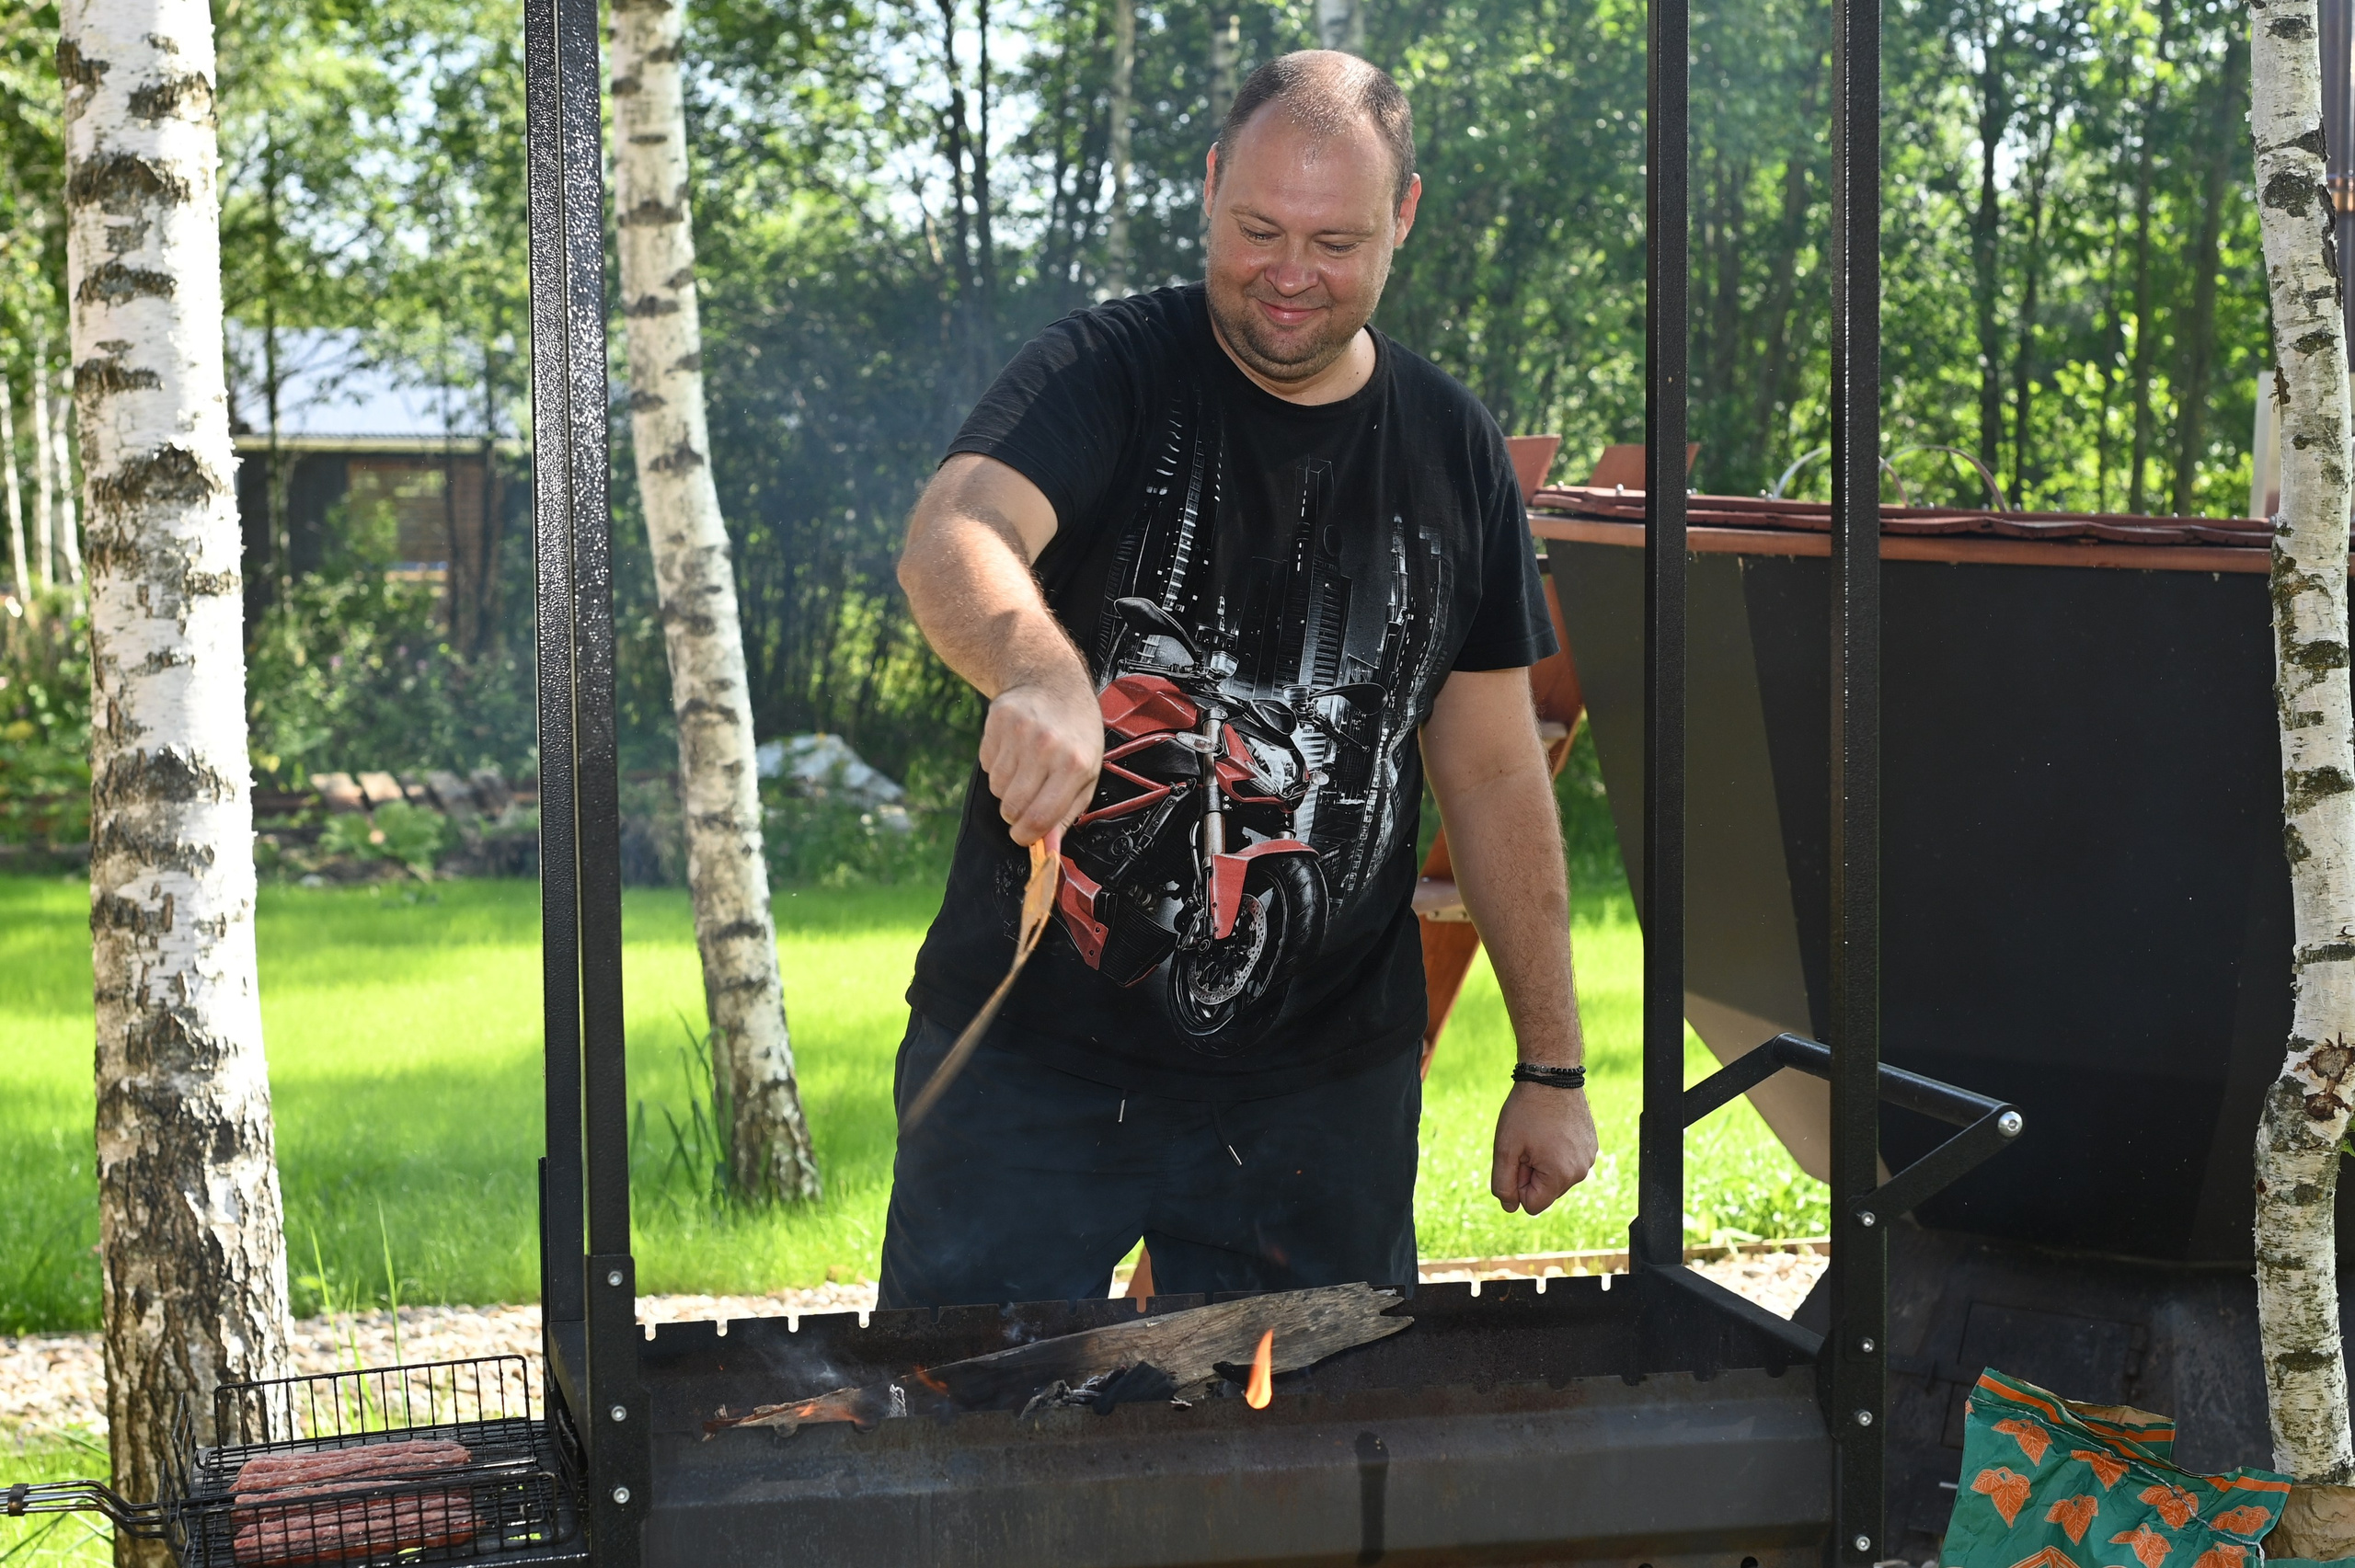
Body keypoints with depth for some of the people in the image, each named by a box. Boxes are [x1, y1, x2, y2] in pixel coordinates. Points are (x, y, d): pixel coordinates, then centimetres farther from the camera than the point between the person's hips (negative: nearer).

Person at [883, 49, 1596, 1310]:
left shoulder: (1455, 449, 7)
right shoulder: (1105, 373, -5)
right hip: (1033, 1053, -3)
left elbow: (1496, 775, 11)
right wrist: (1043, 675, -48)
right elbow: (948, 540, -25)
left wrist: (1552, 1066, 10)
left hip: (1327, 1091, 3)